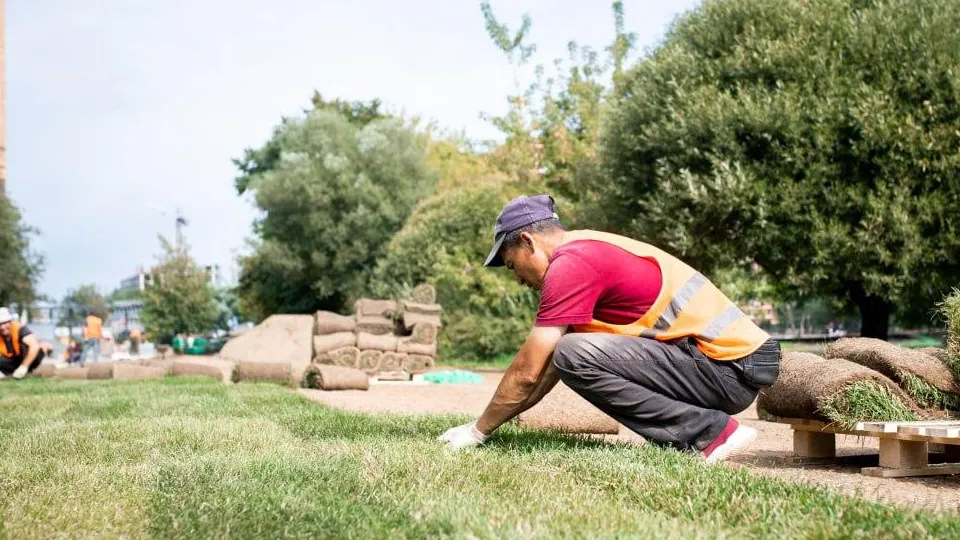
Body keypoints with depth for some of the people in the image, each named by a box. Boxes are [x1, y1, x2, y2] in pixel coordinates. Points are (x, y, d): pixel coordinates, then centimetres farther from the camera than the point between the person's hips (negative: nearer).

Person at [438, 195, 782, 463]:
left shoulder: (570, 263, -12)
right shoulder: (589, 253, 19)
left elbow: (527, 372, -10)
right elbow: (549, 367, 23)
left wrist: (477, 431, 3)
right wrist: (493, 421, 21)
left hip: (730, 366, -10)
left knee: (576, 355, -22)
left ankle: (709, 432, -12)